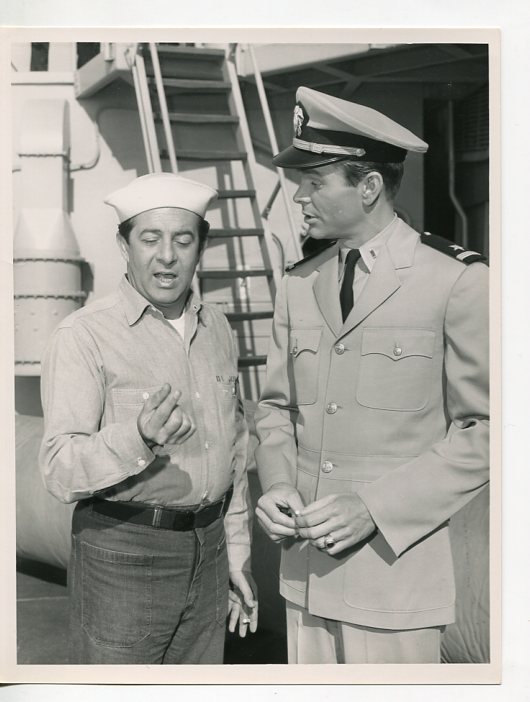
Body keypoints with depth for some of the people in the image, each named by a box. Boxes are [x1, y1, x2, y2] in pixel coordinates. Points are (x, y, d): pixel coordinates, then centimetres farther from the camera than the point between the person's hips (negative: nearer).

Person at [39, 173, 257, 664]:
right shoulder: (84, 336, -11)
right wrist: (139, 437, -35)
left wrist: (237, 553, 16)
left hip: (207, 547, 6)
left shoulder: (216, 329, 8)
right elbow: (60, 473, -18)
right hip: (122, 550, -5)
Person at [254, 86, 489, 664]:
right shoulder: (298, 286, 9)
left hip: (395, 569, -4)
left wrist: (375, 507, -16)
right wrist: (276, 485, -4)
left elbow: (483, 430, -8)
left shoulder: (457, 281, -8)